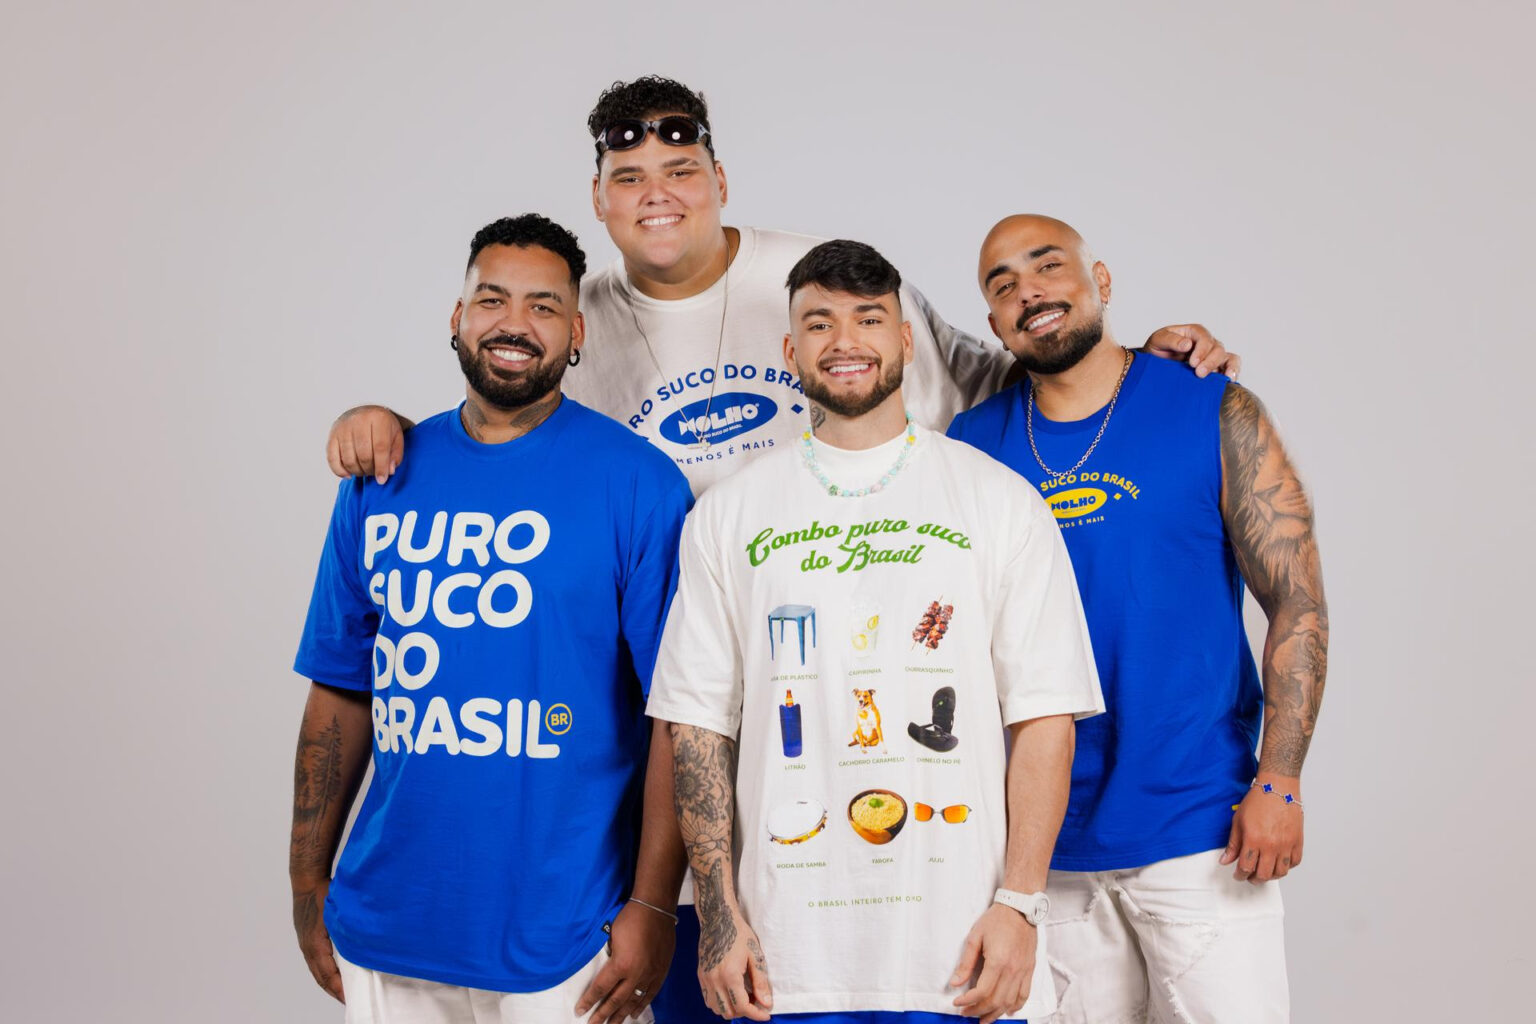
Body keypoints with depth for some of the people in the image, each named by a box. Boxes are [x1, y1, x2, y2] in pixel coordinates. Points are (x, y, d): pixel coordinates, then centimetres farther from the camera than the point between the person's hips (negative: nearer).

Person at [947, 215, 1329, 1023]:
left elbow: (1298, 608, -4)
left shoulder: (1218, 416, -2)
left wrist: (1278, 784, -11)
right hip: (1042, 843, 3)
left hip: (1199, 830, -2)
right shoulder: (971, 444, 5)